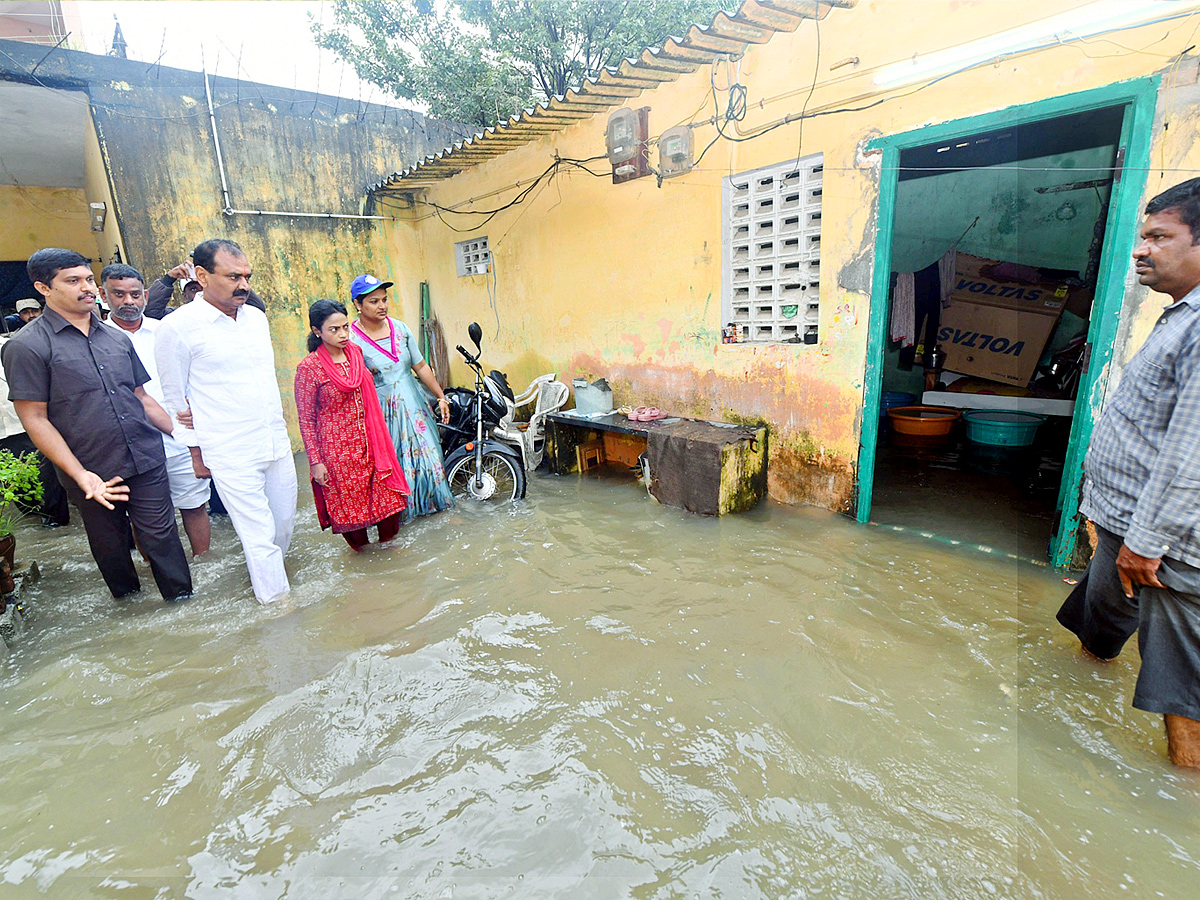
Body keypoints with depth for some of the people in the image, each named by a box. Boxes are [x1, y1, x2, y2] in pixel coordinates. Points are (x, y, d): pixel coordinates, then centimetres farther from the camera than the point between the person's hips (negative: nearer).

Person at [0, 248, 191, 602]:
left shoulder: (116, 338, 9)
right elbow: (35, 419, -8)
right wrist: (81, 475, -16)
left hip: (147, 461, 3)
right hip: (93, 473, -2)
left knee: (161, 535, 5)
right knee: (110, 545, 16)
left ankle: (181, 599, 21)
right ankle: (127, 599, 39)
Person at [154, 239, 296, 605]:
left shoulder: (257, 317, 8)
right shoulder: (178, 327, -9)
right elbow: (175, 398, -1)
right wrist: (195, 451, 1)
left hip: (277, 444, 6)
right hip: (230, 455, -6)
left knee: (284, 524, 16)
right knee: (260, 536, -2)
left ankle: (267, 578, 40)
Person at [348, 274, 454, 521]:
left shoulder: (400, 328, 3)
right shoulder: (352, 340, -11)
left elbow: (421, 366, 10)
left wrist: (441, 397, 10)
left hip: (412, 404, 5)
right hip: (381, 411, -4)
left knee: (426, 452, 10)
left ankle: (432, 502, 29)